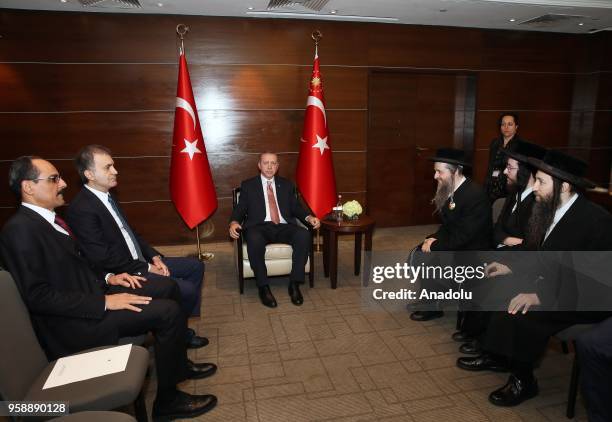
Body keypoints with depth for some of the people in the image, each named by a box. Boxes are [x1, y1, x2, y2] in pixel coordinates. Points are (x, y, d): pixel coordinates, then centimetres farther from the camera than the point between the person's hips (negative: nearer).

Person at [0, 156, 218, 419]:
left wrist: (108, 278, 4)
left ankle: (177, 364, 24)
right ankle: (167, 400, 0)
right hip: (72, 322, -10)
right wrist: (104, 302, -24)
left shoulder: (47, 218, 10)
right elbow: (38, 296, -24)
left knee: (168, 288, 9)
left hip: (90, 294, 10)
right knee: (169, 311, -18)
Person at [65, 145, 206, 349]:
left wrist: (154, 257, 3)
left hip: (140, 262, 10)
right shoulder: (81, 209, -19)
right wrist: (146, 268, -15)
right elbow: (103, 258, -22)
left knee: (196, 266, 9)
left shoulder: (108, 196, 10)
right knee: (186, 290, -19)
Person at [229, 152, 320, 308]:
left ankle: (294, 284, -20)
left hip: (284, 227, 2)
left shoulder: (287, 185, 20)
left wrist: (309, 217, -5)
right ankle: (263, 287, -21)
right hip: (259, 227, -2)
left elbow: (296, 207, 15)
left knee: (304, 235, -30)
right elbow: (240, 209, 8)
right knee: (254, 240, -38)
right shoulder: (248, 185, 14)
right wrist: (234, 222, -14)